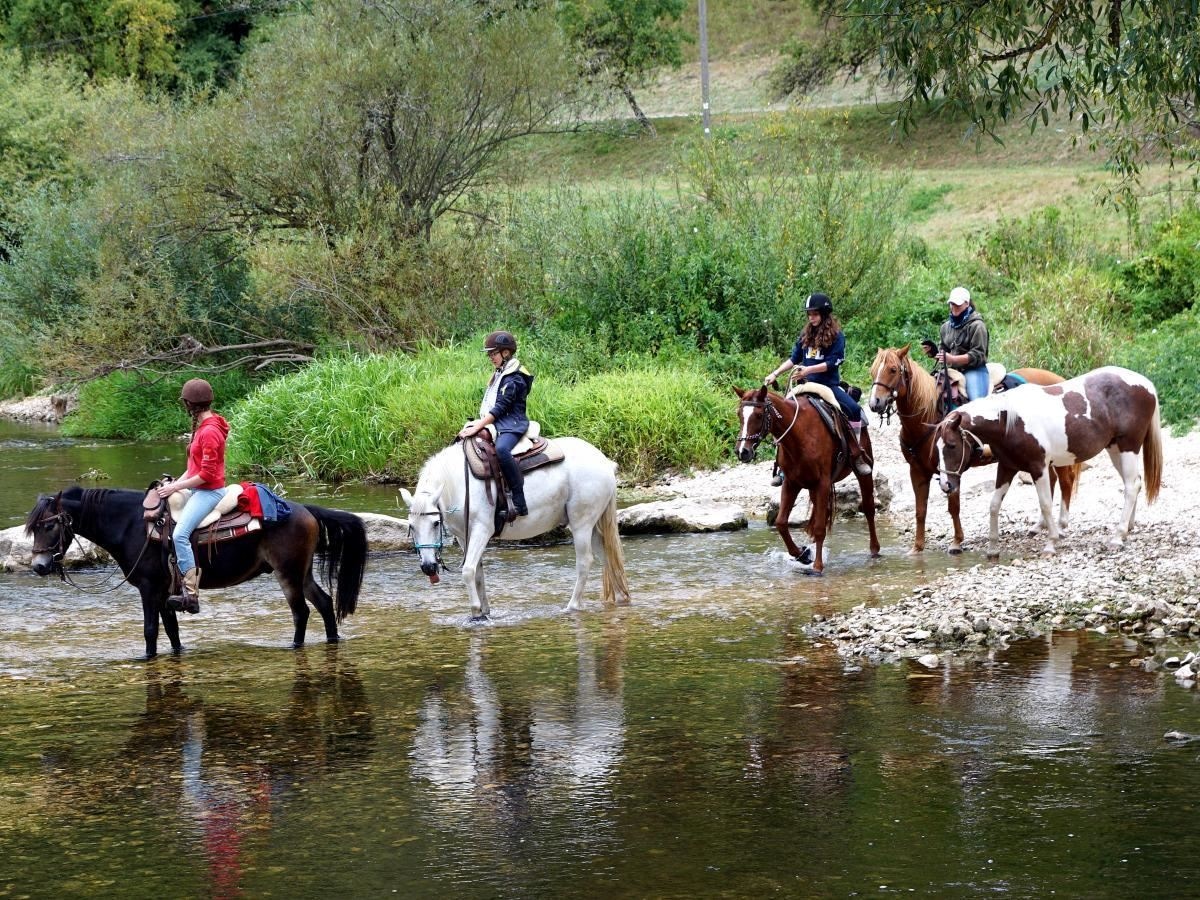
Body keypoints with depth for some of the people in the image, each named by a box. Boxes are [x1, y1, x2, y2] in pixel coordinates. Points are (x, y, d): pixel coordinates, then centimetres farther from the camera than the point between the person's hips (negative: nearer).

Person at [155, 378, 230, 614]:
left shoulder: (209, 432, -18)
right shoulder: (203, 426, 13)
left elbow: (206, 473, -21)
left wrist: (176, 487, -15)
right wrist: (176, 482, 7)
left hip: (209, 491, -11)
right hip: (200, 490, 11)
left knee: (180, 534, -24)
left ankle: (191, 594, -28)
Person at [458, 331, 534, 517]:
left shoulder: (514, 378, -12)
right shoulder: (500, 374, 18)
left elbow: (500, 407, -19)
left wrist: (478, 426, -23)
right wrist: (477, 423, 9)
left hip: (511, 425, -11)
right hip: (495, 424, 11)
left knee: (502, 449, -40)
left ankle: (519, 500, -42)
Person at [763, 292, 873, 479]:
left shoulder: (836, 336, -6)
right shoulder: (806, 335, 9)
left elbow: (832, 363, -15)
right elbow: (793, 359, 12)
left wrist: (808, 370, -25)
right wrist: (775, 374, 1)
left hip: (829, 385, -4)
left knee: (854, 409, -28)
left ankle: (857, 454, -15)